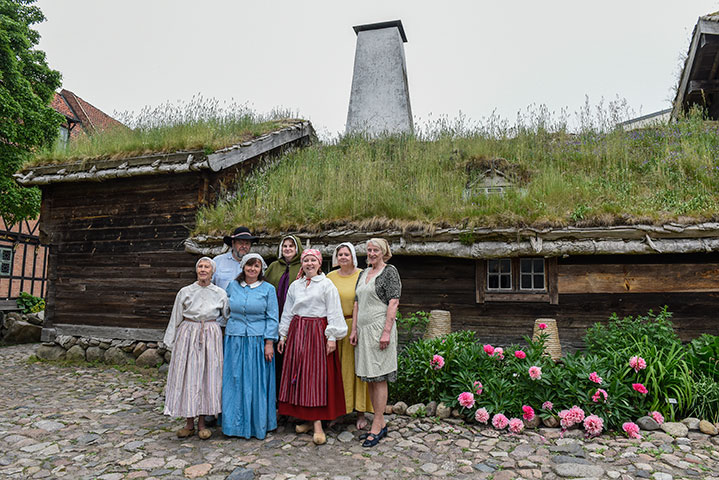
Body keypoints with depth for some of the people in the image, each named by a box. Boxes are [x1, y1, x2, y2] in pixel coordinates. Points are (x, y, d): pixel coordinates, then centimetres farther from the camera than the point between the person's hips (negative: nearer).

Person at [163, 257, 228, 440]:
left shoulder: (220, 293, 3)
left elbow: (228, 315, 15)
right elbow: (175, 319, 7)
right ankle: (189, 423, 16)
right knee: (187, 375, 3)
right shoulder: (185, 292, 2)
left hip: (211, 336, 0)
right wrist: (172, 342, 8)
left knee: (208, 375, 3)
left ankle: (202, 423, 17)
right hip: (188, 334, 0)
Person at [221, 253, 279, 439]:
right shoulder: (233, 286, 8)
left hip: (257, 340, -2)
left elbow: (272, 318, -3)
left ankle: (258, 424, 17)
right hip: (235, 339, 3)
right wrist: (222, 331, 10)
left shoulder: (268, 289, 0)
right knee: (235, 381, 8)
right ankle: (235, 423, 21)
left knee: (257, 381, 3)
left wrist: (269, 343, -9)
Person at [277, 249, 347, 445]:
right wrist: (283, 335, 13)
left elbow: (333, 313, -5)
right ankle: (308, 419, 16)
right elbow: (287, 312, 16)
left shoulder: (327, 285, -1)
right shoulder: (295, 286, 13)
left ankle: (318, 425, -2)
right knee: (299, 374, 5)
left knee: (317, 375, -5)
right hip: (297, 331, 5)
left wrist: (332, 337, -11)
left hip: (318, 332, -5)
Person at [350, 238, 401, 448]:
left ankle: (376, 427, 5)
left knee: (379, 378, -3)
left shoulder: (390, 271, -4)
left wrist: (386, 332, -18)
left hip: (379, 327, -8)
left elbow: (393, 303, -11)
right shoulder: (363, 274, 17)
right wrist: (354, 330, 10)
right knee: (369, 378, 10)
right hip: (363, 329, 8)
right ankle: (381, 423, 21)